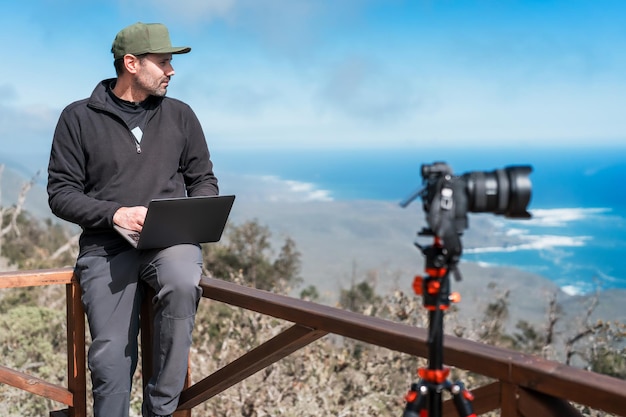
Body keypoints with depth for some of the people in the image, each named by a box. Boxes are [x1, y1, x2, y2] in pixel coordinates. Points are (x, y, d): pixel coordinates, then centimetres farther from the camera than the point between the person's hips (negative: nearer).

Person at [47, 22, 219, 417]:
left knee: (182, 284, -34)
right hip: (106, 244, -1)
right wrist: (115, 213, -13)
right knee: (111, 357, -15)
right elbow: (61, 193, 3)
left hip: (171, 239, 1)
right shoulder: (79, 118, 6)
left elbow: (204, 180, 17)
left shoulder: (180, 115, 13)